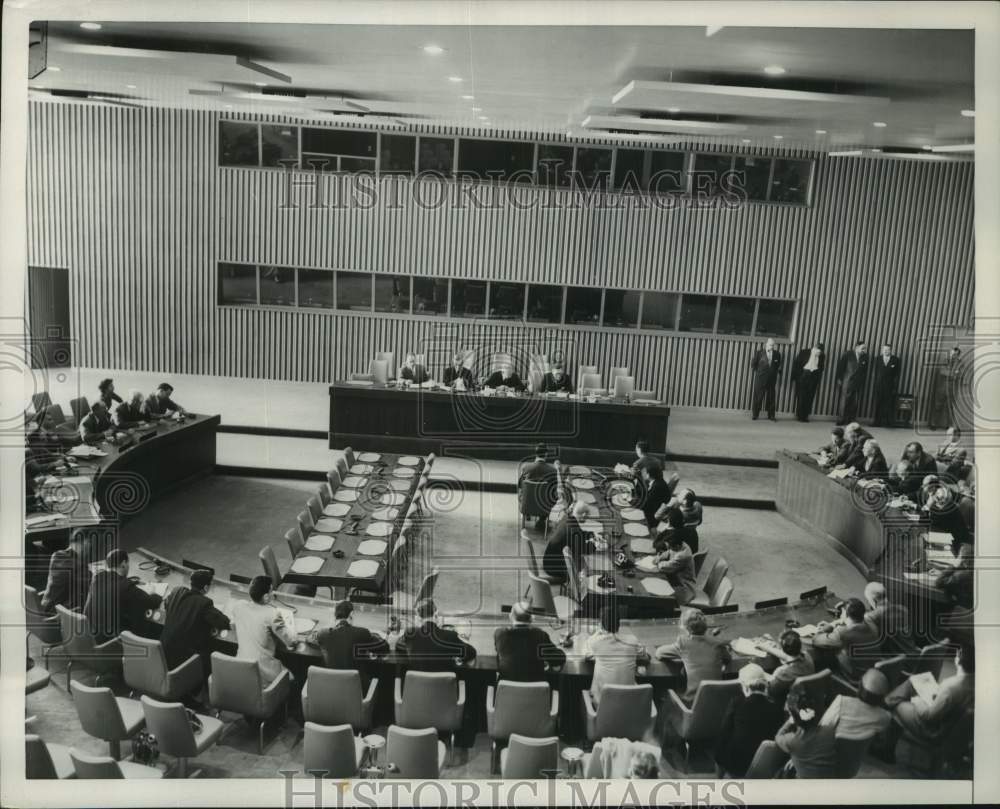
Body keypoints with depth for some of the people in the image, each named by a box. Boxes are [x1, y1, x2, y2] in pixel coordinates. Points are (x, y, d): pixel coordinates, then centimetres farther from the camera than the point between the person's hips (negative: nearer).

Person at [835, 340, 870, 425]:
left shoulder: (865, 357, 6)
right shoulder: (847, 354, 0)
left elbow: (865, 371, 9)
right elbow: (840, 367, 2)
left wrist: (863, 383, 4)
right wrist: (839, 379, -1)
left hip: (859, 384, 2)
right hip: (847, 382, -2)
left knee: (855, 403, -2)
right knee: (846, 401, -2)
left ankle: (850, 420, 4)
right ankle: (842, 419, 5)